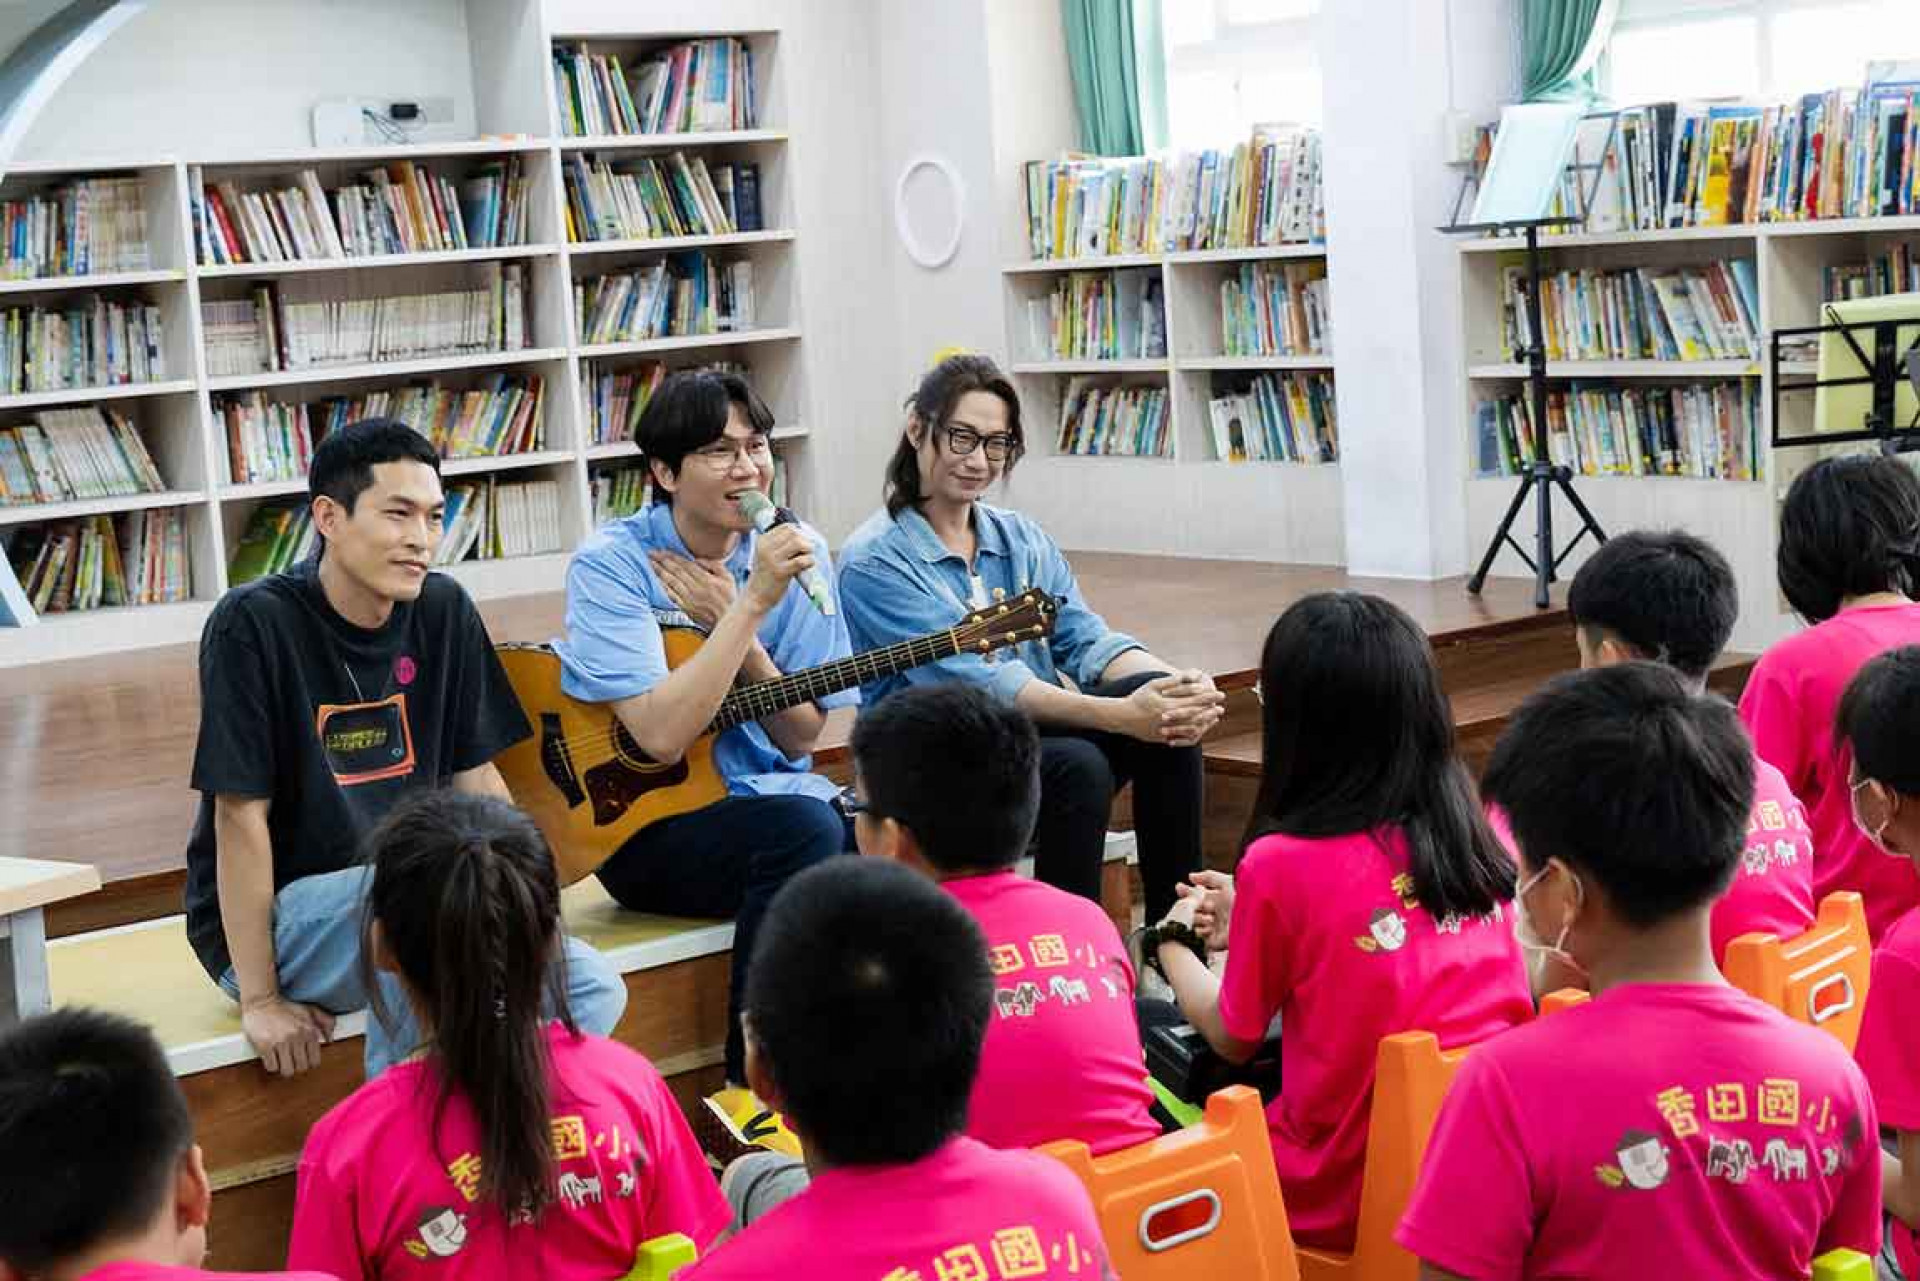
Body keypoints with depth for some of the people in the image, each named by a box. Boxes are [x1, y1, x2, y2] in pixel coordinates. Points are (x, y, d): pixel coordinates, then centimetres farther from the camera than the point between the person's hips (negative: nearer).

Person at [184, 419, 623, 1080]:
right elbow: (241, 815, -17)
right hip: (273, 915, -5)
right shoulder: (253, 624, -16)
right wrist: (259, 999, -17)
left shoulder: (444, 612, 1)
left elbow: (478, 782, 7)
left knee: (595, 991, -15)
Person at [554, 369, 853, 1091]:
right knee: (806, 828, -32)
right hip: (641, 822, -5)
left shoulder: (798, 552, 3)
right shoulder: (611, 565, -11)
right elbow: (662, 735, -23)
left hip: (765, 794, 5)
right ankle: (753, 1089, -20)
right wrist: (755, 602, -24)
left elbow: (801, 738, 1)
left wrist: (728, 621, -12)